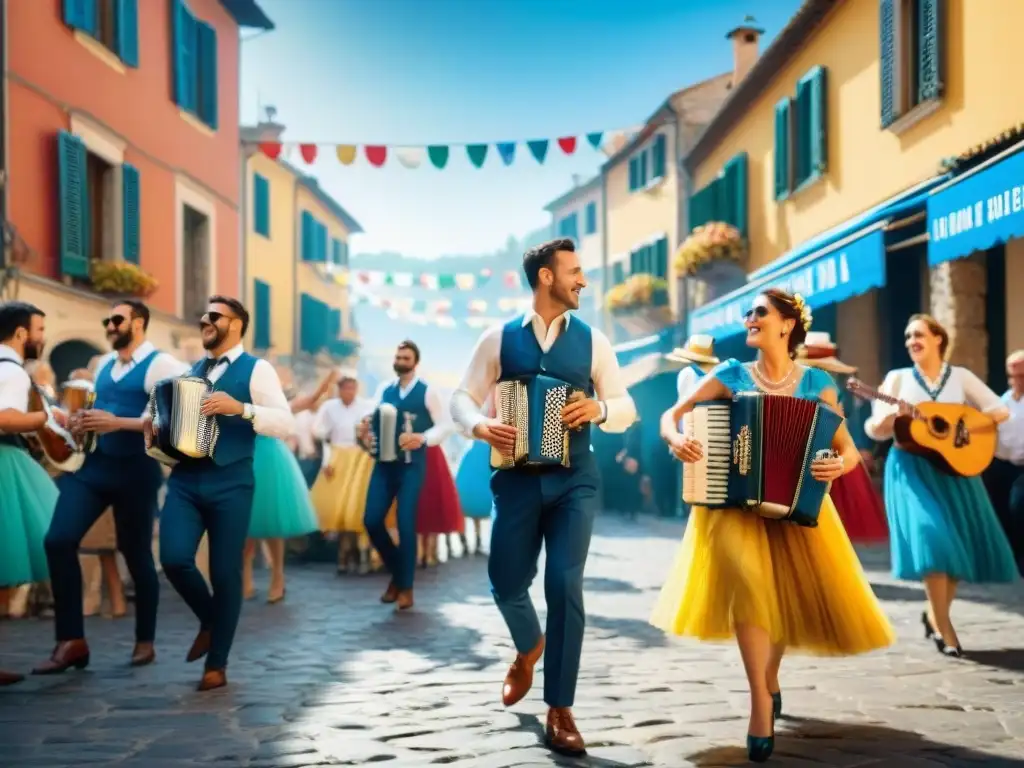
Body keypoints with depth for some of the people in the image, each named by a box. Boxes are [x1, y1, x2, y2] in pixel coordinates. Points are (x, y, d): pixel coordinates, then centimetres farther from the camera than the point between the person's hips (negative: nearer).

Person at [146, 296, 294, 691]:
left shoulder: (256, 369, 0)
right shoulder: (192, 370, 19)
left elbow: (286, 423, -11)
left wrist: (239, 408, -22)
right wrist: (156, 429, 6)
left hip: (230, 482, -5)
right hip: (184, 478, 5)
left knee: (225, 572, 1)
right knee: (174, 558, -13)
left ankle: (217, 664, 17)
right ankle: (208, 619, 19)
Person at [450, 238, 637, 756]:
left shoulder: (592, 341, 6)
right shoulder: (499, 339, 3)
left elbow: (627, 408, 7)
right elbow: (462, 398, 3)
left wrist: (600, 408, -16)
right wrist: (480, 427, -18)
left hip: (574, 479, 0)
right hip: (517, 477, 1)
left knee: (564, 585, -8)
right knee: (506, 582, 6)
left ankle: (560, 712, 2)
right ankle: (529, 649, 43)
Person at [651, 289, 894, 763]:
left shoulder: (817, 383, 2)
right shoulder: (730, 376, 3)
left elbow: (848, 449, 2)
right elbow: (673, 414, 2)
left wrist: (840, 465, -21)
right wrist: (675, 439, -19)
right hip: (734, 503, -2)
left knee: (798, 593, -3)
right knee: (748, 579, -25)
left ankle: (771, 674, 28)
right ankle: (762, 701, -19)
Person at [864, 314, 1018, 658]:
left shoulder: (960, 376, 6)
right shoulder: (898, 378, 4)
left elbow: (1000, 410, 0)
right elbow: (875, 430, -2)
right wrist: (893, 416, -23)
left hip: (955, 466, 3)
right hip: (912, 467, -2)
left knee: (964, 543, 1)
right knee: (932, 537, -19)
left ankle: (935, 613, 23)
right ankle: (943, 626, -9)